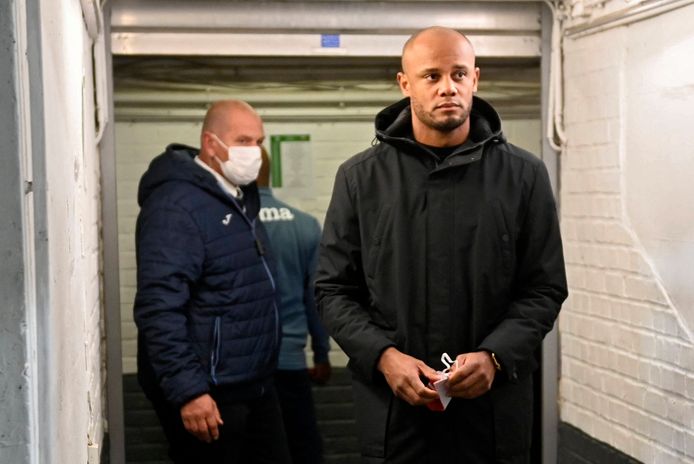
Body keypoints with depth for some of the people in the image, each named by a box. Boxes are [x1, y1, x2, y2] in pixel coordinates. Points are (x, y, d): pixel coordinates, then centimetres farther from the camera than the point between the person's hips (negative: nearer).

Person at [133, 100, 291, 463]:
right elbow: (160, 310, -24)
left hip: (255, 386, 9)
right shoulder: (177, 205, -17)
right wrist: (188, 391, -27)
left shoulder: (239, 197, 13)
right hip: (209, 395, -9)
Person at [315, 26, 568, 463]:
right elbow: (334, 290, 3)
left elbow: (545, 288, 2)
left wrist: (494, 355, -14)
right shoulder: (360, 177, 2)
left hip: (494, 405, 0)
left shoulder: (524, 174, 1)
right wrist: (384, 356, -12)